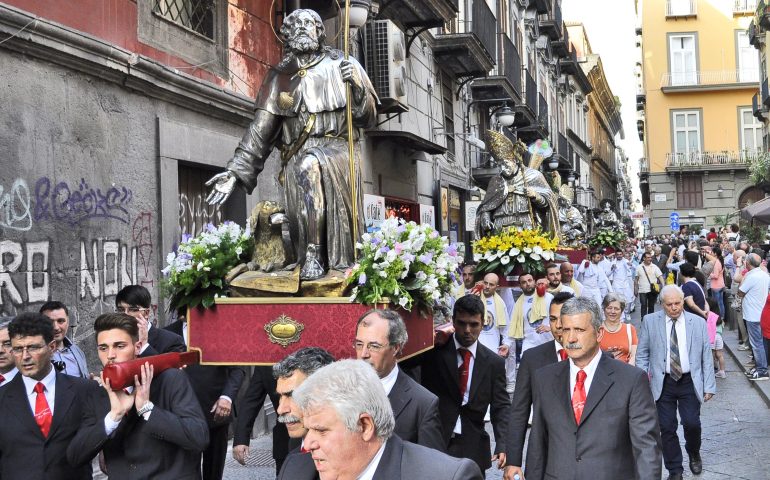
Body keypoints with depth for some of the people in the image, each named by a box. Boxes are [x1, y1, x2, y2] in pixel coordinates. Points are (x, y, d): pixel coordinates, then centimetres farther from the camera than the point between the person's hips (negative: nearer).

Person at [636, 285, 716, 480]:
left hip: (690, 382, 0)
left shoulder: (698, 323, 0)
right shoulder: (650, 321, -1)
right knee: (667, 428, 2)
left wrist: (709, 386, 0)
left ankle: (694, 453, 28)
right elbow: (642, 354, 4)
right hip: (663, 383, 0)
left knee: (692, 423, -6)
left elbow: (706, 357, 3)